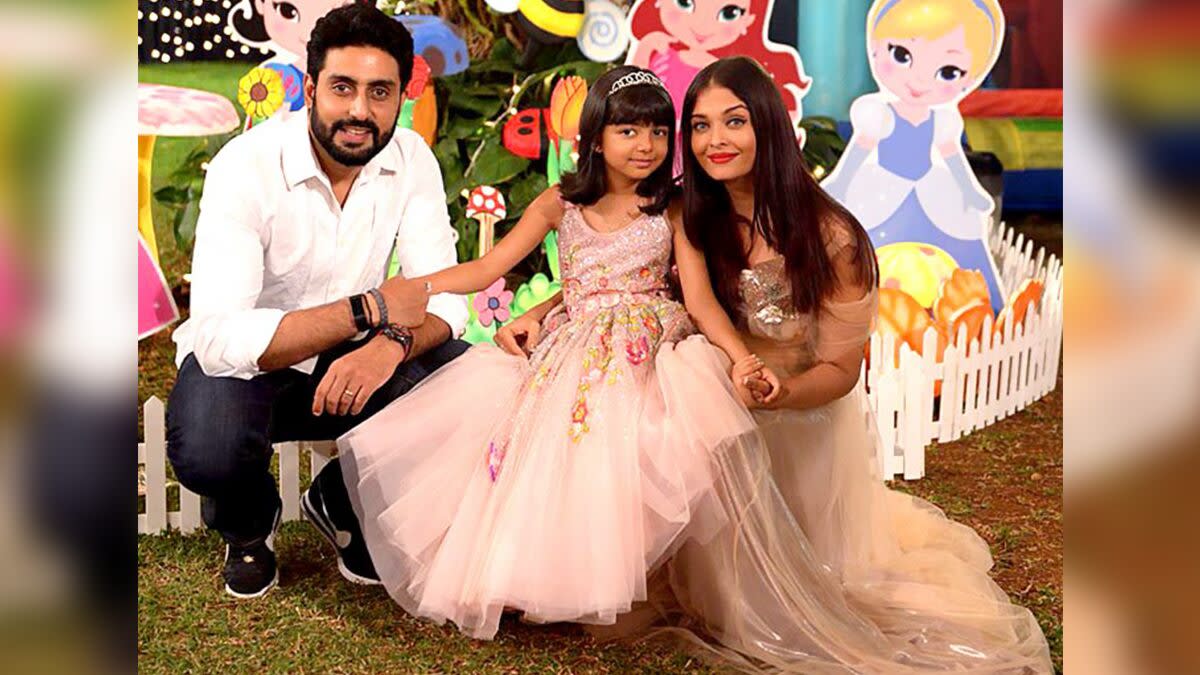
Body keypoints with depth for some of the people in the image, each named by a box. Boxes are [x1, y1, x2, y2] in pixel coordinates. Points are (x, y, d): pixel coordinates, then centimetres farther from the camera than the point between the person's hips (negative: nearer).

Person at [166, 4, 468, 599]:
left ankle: (349, 504, 8)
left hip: (353, 360, 4)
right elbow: (218, 337, -33)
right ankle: (248, 522, 6)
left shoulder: (410, 159, -10)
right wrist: (368, 309, -35)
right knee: (206, 451, -36)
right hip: (242, 358, -4)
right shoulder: (247, 167, -24)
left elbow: (444, 298, -12)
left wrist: (392, 343, -35)